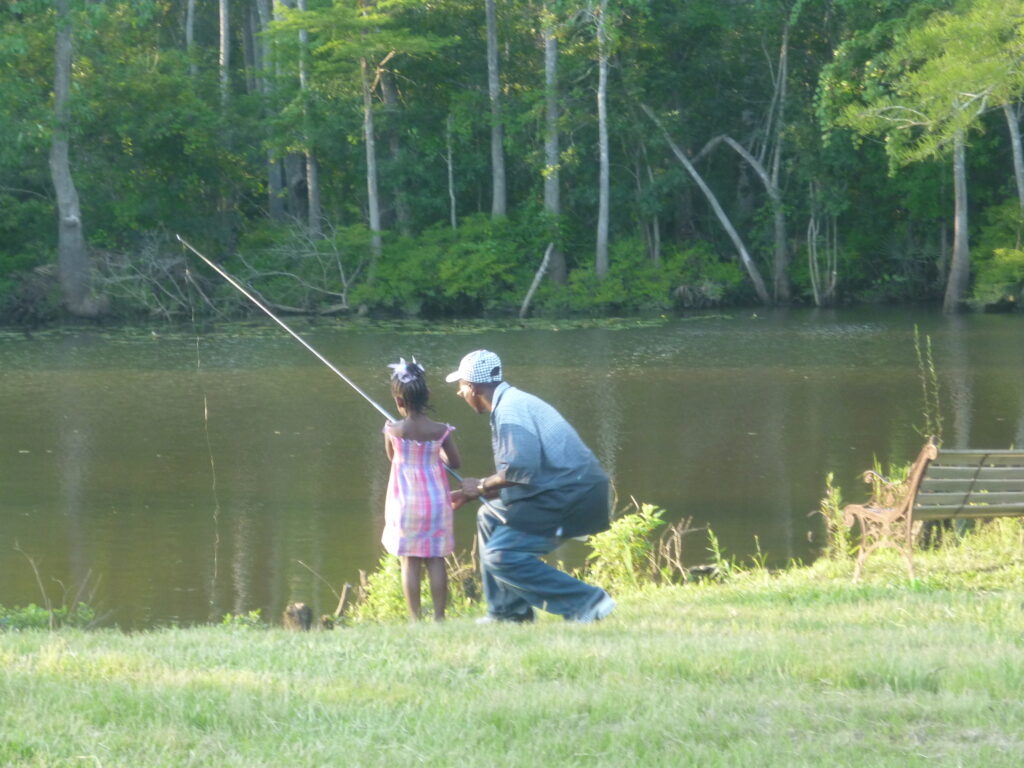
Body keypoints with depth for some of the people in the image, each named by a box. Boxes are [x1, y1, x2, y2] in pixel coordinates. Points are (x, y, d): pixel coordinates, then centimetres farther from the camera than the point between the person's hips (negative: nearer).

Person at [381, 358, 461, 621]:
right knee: (436, 560, 7)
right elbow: (454, 462, 5)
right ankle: (439, 616, 6)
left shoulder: (393, 430, -9)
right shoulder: (440, 431, -7)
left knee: (410, 562, 3)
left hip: (406, 501, -1)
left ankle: (415, 619, 0)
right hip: (436, 500, 1)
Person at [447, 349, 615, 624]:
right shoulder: (512, 401, 20)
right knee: (490, 518, 23)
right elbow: (520, 471, 25)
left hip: (573, 498, -11)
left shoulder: (509, 410, -13)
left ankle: (586, 602, -14)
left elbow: (522, 468, -25)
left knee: (500, 556, -13)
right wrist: (469, 495, 23)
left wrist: (482, 486, -8)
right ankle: (509, 611, 24)